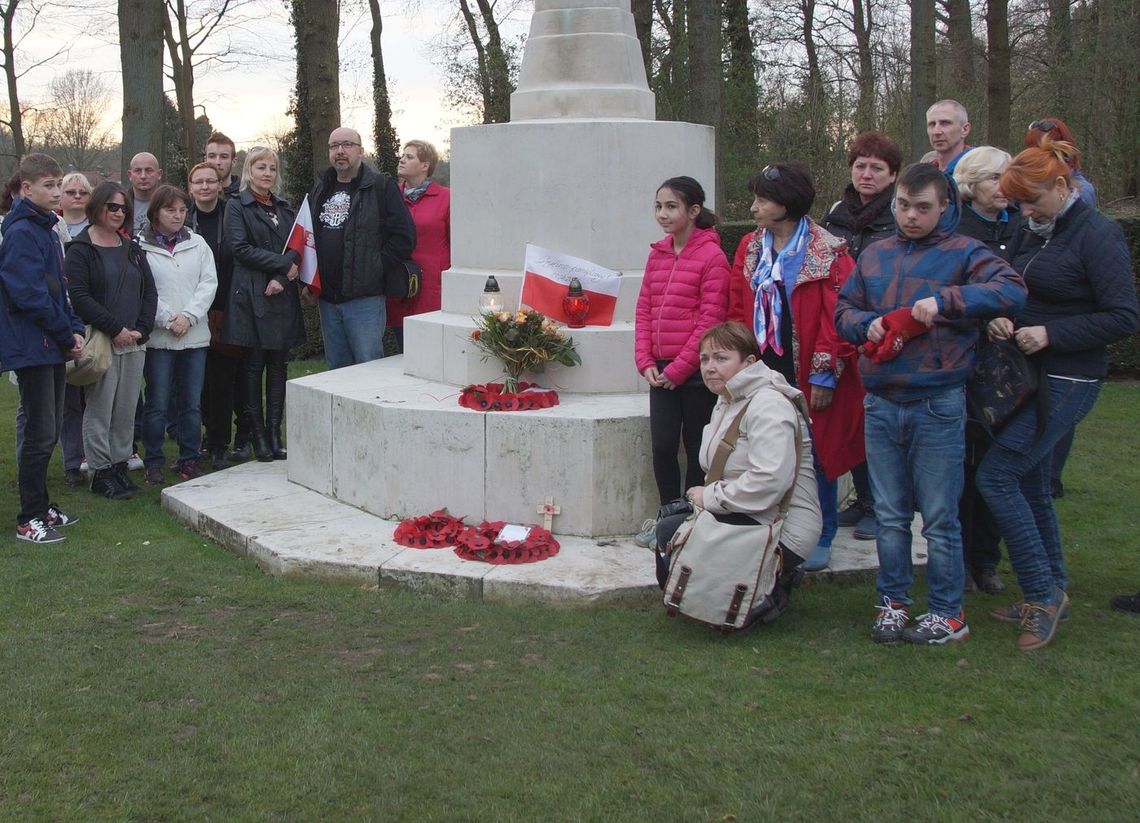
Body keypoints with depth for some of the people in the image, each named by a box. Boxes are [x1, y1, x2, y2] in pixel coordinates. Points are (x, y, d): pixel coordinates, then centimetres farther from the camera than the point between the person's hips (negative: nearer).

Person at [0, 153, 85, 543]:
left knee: (50, 429, 15)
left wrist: (74, 329, 4)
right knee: (40, 433, -6)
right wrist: (68, 335, -13)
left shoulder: (46, 229, 15)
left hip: (53, 348, 9)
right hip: (32, 347, -9)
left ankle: (41, 505, 26)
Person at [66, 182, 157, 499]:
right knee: (100, 408, -3)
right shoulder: (80, 249, -2)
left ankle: (120, 465, 15)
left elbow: (149, 292, 13)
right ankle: (101, 472, 4)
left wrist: (142, 329, -2)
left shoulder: (132, 248, 16)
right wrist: (115, 329, -16)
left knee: (127, 408, 7)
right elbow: (79, 296, -12)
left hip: (135, 342, 5)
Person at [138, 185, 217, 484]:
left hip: (194, 335, 4)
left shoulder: (198, 244, 8)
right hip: (158, 337, -3)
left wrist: (188, 316, -9)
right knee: (157, 405, 1)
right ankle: (153, 462, 11)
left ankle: (189, 459, 19)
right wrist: (167, 320, -13)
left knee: (191, 403, 9)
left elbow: (209, 283, 3)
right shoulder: (141, 247, -4)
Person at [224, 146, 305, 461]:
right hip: (251, 296, -5)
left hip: (282, 297, 5)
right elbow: (241, 248, -9)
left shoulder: (283, 208, 18)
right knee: (253, 366, -2)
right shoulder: (236, 206, 2)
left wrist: (281, 279, -9)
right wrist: (284, 263, -12)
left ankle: (275, 435, 7)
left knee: (278, 365, 4)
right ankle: (258, 436, 2)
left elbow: (297, 247, 9)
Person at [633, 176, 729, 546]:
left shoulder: (712, 257, -10)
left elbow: (710, 321, -13)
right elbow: (644, 310, 11)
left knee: (696, 448, 6)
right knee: (662, 446, 4)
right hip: (661, 372, 5)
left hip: (696, 372, -5)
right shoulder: (657, 254, 9)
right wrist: (645, 362, 0)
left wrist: (678, 369, -13)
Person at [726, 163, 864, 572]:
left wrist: (824, 376, -13)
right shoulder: (751, 249, 8)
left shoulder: (828, 253, -9)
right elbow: (738, 311, 10)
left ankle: (821, 539, 17)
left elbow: (837, 319, -12)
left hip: (809, 379, -5)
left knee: (816, 458, 4)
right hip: (764, 375, 5)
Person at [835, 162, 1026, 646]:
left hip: (938, 406, -4)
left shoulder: (964, 254, -2)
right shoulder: (874, 256, 12)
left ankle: (947, 613, 14)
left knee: (939, 518, 3)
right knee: (889, 515, 13)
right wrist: (867, 324, -8)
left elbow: (1012, 292, -17)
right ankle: (893, 602, 25)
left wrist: (944, 300, -27)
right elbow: (843, 310, 15)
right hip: (880, 405, 4)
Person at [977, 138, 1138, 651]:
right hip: (1027, 375, 8)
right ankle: (1050, 595, 25)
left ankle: (1043, 593, 0)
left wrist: (1050, 334, -21)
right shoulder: (1033, 233, 10)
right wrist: (1000, 319, -2)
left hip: (1068, 381, -8)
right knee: (1029, 484, 13)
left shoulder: (1098, 235, -13)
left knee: (996, 475, -12)